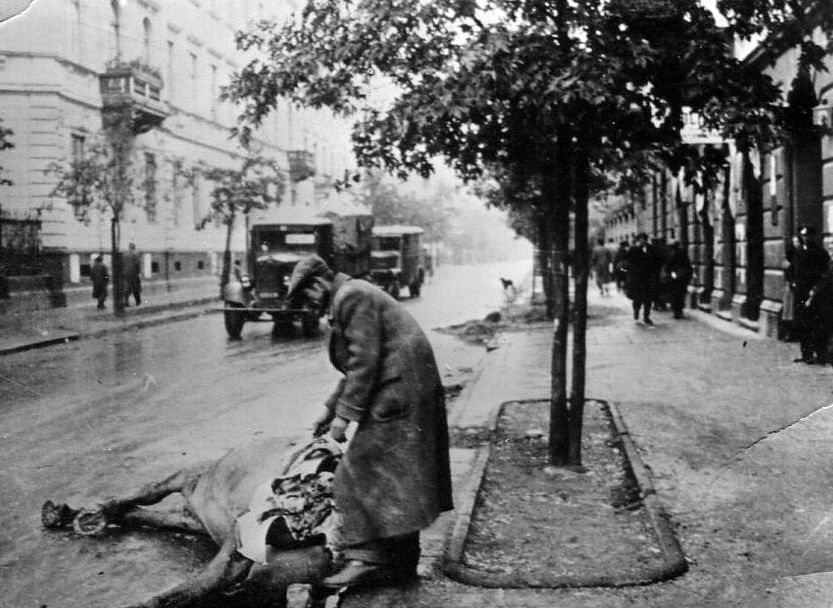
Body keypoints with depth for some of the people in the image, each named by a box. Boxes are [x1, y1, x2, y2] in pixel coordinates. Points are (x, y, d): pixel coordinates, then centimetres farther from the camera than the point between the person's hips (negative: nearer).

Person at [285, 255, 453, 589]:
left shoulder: (352, 296, -12)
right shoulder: (352, 296, 21)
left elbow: (364, 361, -19)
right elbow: (358, 364, 26)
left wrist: (345, 413, -16)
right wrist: (331, 408, 25)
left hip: (396, 395, -11)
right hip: (407, 392, 11)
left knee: (360, 476, -8)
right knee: (396, 482, 14)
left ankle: (363, 558, -7)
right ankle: (401, 562, 20)